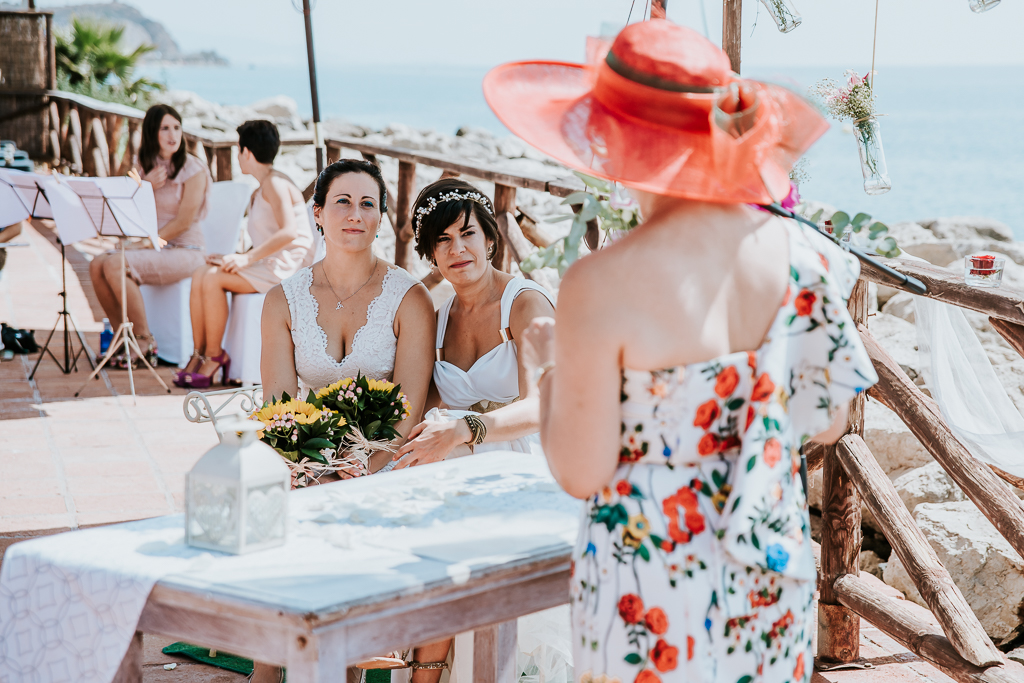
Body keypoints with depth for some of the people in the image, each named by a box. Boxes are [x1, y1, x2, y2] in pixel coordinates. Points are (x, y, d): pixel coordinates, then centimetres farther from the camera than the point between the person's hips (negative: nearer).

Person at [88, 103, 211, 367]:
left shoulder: (193, 169, -9)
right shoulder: (147, 166, 11)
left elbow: (185, 221, -14)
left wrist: (147, 243, -14)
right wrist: (147, 186, -9)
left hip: (184, 251, -7)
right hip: (155, 247, 7)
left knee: (115, 266, -26)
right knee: (97, 264, -14)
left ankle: (145, 343, -16)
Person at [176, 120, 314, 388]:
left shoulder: (275, 183, -11)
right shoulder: (260, 191, 21)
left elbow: (289, 232, -24)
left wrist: (247, 258, -23)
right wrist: (235, 258, 5)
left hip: (286, 268, -10)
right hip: (267, 266, 10)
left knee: (213, 278, -23)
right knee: (199, 275, -7)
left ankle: (214, 356, -12)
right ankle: (199, 355, -11)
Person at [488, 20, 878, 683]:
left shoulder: (600, 287, -23)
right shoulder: (798, 250, -10)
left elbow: (580, 473, -14)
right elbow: (827, 420, 0)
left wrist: (549, 364, 2)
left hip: (653, 586, -4)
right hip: (772, 567, 4)